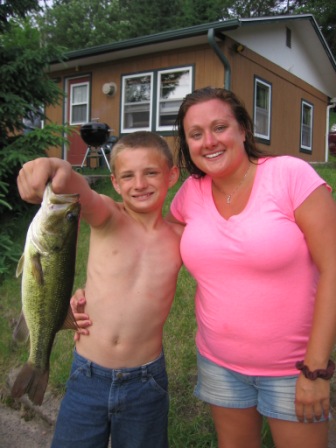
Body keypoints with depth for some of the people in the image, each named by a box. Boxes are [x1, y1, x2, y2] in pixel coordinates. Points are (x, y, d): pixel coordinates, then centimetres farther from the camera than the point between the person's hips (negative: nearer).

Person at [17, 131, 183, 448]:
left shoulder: (181, 238, -2)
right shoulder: (108, 219, -11)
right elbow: (83, 195, -31)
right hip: (87, 378, -1)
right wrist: (60, 172, -52)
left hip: (145, 383, 1)